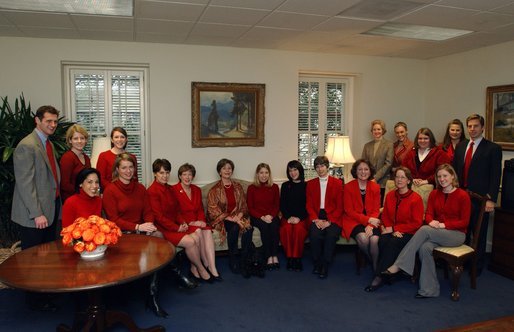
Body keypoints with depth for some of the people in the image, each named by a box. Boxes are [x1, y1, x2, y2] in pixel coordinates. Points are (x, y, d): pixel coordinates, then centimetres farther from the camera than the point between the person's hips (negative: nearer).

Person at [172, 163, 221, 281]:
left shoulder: (197, 190, 15)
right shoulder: (174, 190, -4)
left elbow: (200, 209, 14)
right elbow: (175, 212, -8)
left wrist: (201, 221, -7)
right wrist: (190, 222, -17)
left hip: (197, 222, 4)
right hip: (183, 223, -4)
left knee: (208, 231, -26)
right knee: (198, 231, -32)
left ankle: (213, 268, -33)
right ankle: (207, 267, -20)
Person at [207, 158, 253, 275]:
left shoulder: (238, 186, 12)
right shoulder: (215, 190, -1)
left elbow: (244, 205, 12)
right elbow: (213, 210, -8)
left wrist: (239, 216, -11)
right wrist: (231, 219, -18)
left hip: (238, 217, 3)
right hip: (221, 220, -3)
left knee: (248, 228, -30)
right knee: (234, 228, -35)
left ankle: (245, 261, -18)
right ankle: (233, 260, -17)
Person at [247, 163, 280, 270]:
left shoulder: (274, 187, 10)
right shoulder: (251, 188, 3)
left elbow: (277, 205, 9)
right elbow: (250, 208, 1)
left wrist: (271, 216, -11)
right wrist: (262, 217, -14)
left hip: (272, 216, 2)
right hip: (257, 217, -1)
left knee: (274, 225, -31)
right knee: (264, 226, -33)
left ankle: (275, 256, -26)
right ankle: (269, 257, -27)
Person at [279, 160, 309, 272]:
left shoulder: (306, 186, 7)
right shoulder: (285, 186, 14)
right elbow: (282, 205, 10)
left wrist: (298, 218, -12)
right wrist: (289, 217, -8)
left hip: (302, 217, -1)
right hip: (287, 217, 2)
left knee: (298, 228, -34)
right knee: (286, 228, -32)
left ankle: (297, 258, -21)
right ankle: (289, 257, -19)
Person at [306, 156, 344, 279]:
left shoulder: (337, 183, 6)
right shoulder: (310, 184, 14)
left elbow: (340, 206, 1)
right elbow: (309, 205, 10)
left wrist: (329, 221, -12)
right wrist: (316, 219, -8)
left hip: (332, 218, -1)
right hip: (316, 217, 2)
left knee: (331, 235, -31)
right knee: (315, 235, -29)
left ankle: (325, 266, -14)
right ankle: (317, 264, -9)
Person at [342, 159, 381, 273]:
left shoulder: (375, 187, 5)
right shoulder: (348, 187, -3)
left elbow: (376, 210, 2)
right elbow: (349, 211, -6)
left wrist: (370, 225, -17)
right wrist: (367, 219, -17)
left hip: (371, 222, 2)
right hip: (353, 221, -2)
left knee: (374, 239, -28)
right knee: (363, 238, -30)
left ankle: (376, 268, -5)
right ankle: (370, 260, 0)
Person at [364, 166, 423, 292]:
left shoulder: (416, 198, -5)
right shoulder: (390, 195, 10)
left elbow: (416, 223, -7)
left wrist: (394, 228, -12)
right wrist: (392, 230, -7)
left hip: (409, 233, -4)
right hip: (392, 231, 4)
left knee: (392, 243, -33)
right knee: (382, 240, -30)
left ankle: (379, 277, -27)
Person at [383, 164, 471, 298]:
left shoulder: (463, 195, -4)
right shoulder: (434, 194, 10)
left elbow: (464, 222, -7)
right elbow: (429, 214, 5)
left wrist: (443, 225, -19)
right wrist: (431, 221, -19)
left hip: (456, 234, -4)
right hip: (436, 234, 4)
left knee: (425, 229, -32)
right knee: (425, 248, -31)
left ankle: (398, 266, -32)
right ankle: (430, 290, -22)